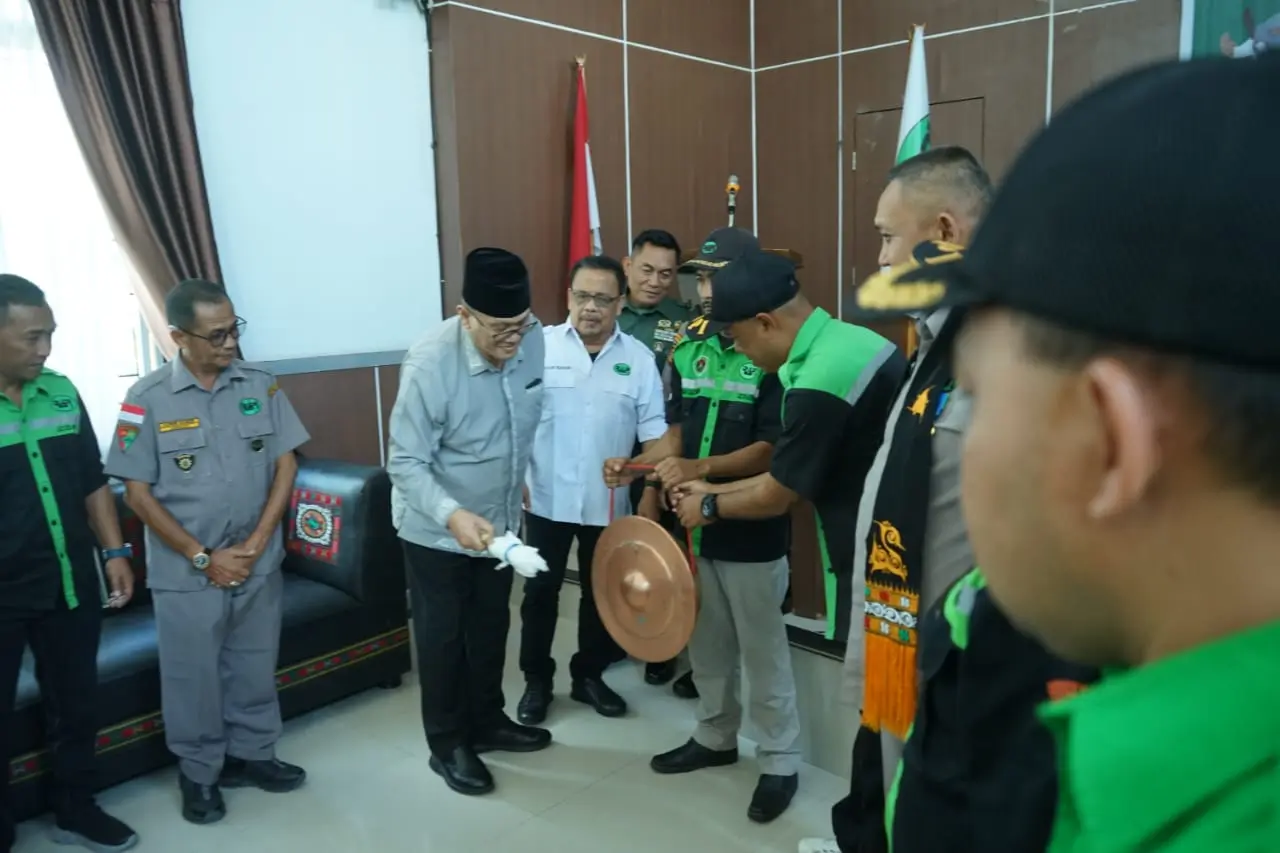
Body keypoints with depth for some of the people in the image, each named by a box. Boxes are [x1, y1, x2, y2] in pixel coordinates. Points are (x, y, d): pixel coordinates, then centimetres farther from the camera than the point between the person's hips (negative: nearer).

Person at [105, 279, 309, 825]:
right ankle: (199, 774, 31)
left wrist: (256, 543, -8)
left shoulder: (261, 385, -3)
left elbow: (286, 465, 0)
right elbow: (137, 492, -8)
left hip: (259, 564, 3)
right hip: (186, 572, -2)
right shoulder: (147, 398, -10)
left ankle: (252, 754, 36)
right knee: (192, 677, 11)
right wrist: (203, 557, -11)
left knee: (255, 668, 16)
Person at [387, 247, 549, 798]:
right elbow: (405, 463, -27)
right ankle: (447, 744, 29)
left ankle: (488, 722, 41)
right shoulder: (430, 363, -30)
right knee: (442, 638, 10)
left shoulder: (534, 339, -14)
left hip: (498, 521, 6)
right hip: (436, 530, -5)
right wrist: (453, 514, -42)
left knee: (491, 629, 21)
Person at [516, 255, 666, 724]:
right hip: (546, 498, -1)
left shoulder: (639, 358, -2)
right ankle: (536, 680, 27)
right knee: (540, 590, 10)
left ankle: (589, 675, 33)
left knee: (601, 592, 14)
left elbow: (654, 435, -1)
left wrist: (650, 497, -4)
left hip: (609, 503, 1)